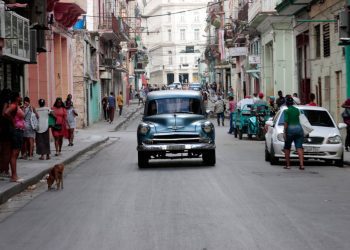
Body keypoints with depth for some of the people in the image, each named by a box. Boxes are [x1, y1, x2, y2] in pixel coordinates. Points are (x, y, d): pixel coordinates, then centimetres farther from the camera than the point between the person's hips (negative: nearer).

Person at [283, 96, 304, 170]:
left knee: (287, 148, 11)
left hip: (290, 129, -4)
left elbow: (286, 122, -11)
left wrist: (285, 132, -10)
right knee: (299, 147, -3)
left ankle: (288, 165, 11)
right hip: (299, 128, 4)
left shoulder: (286, 111, -4)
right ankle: (301, 165, -16)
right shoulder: (297, 110, 13)